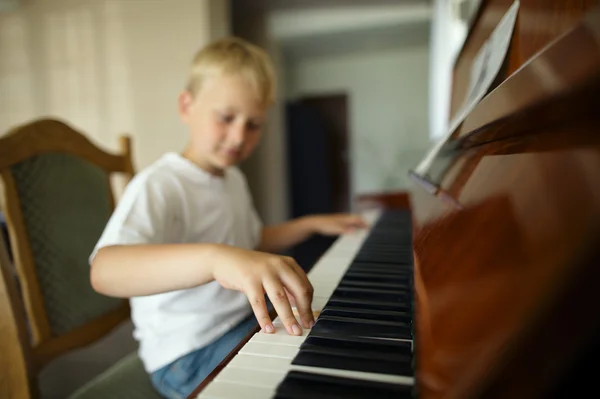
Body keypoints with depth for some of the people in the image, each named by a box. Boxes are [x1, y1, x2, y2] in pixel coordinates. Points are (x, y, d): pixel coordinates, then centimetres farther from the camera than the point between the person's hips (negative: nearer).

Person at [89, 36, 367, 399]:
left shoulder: (234, 179, 8)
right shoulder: (158, 186, -21)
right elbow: (104, 270, -39)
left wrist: (312, 224, 10)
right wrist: (216, 258, -55)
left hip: (244, 323, 9)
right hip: (188, 355, -8)